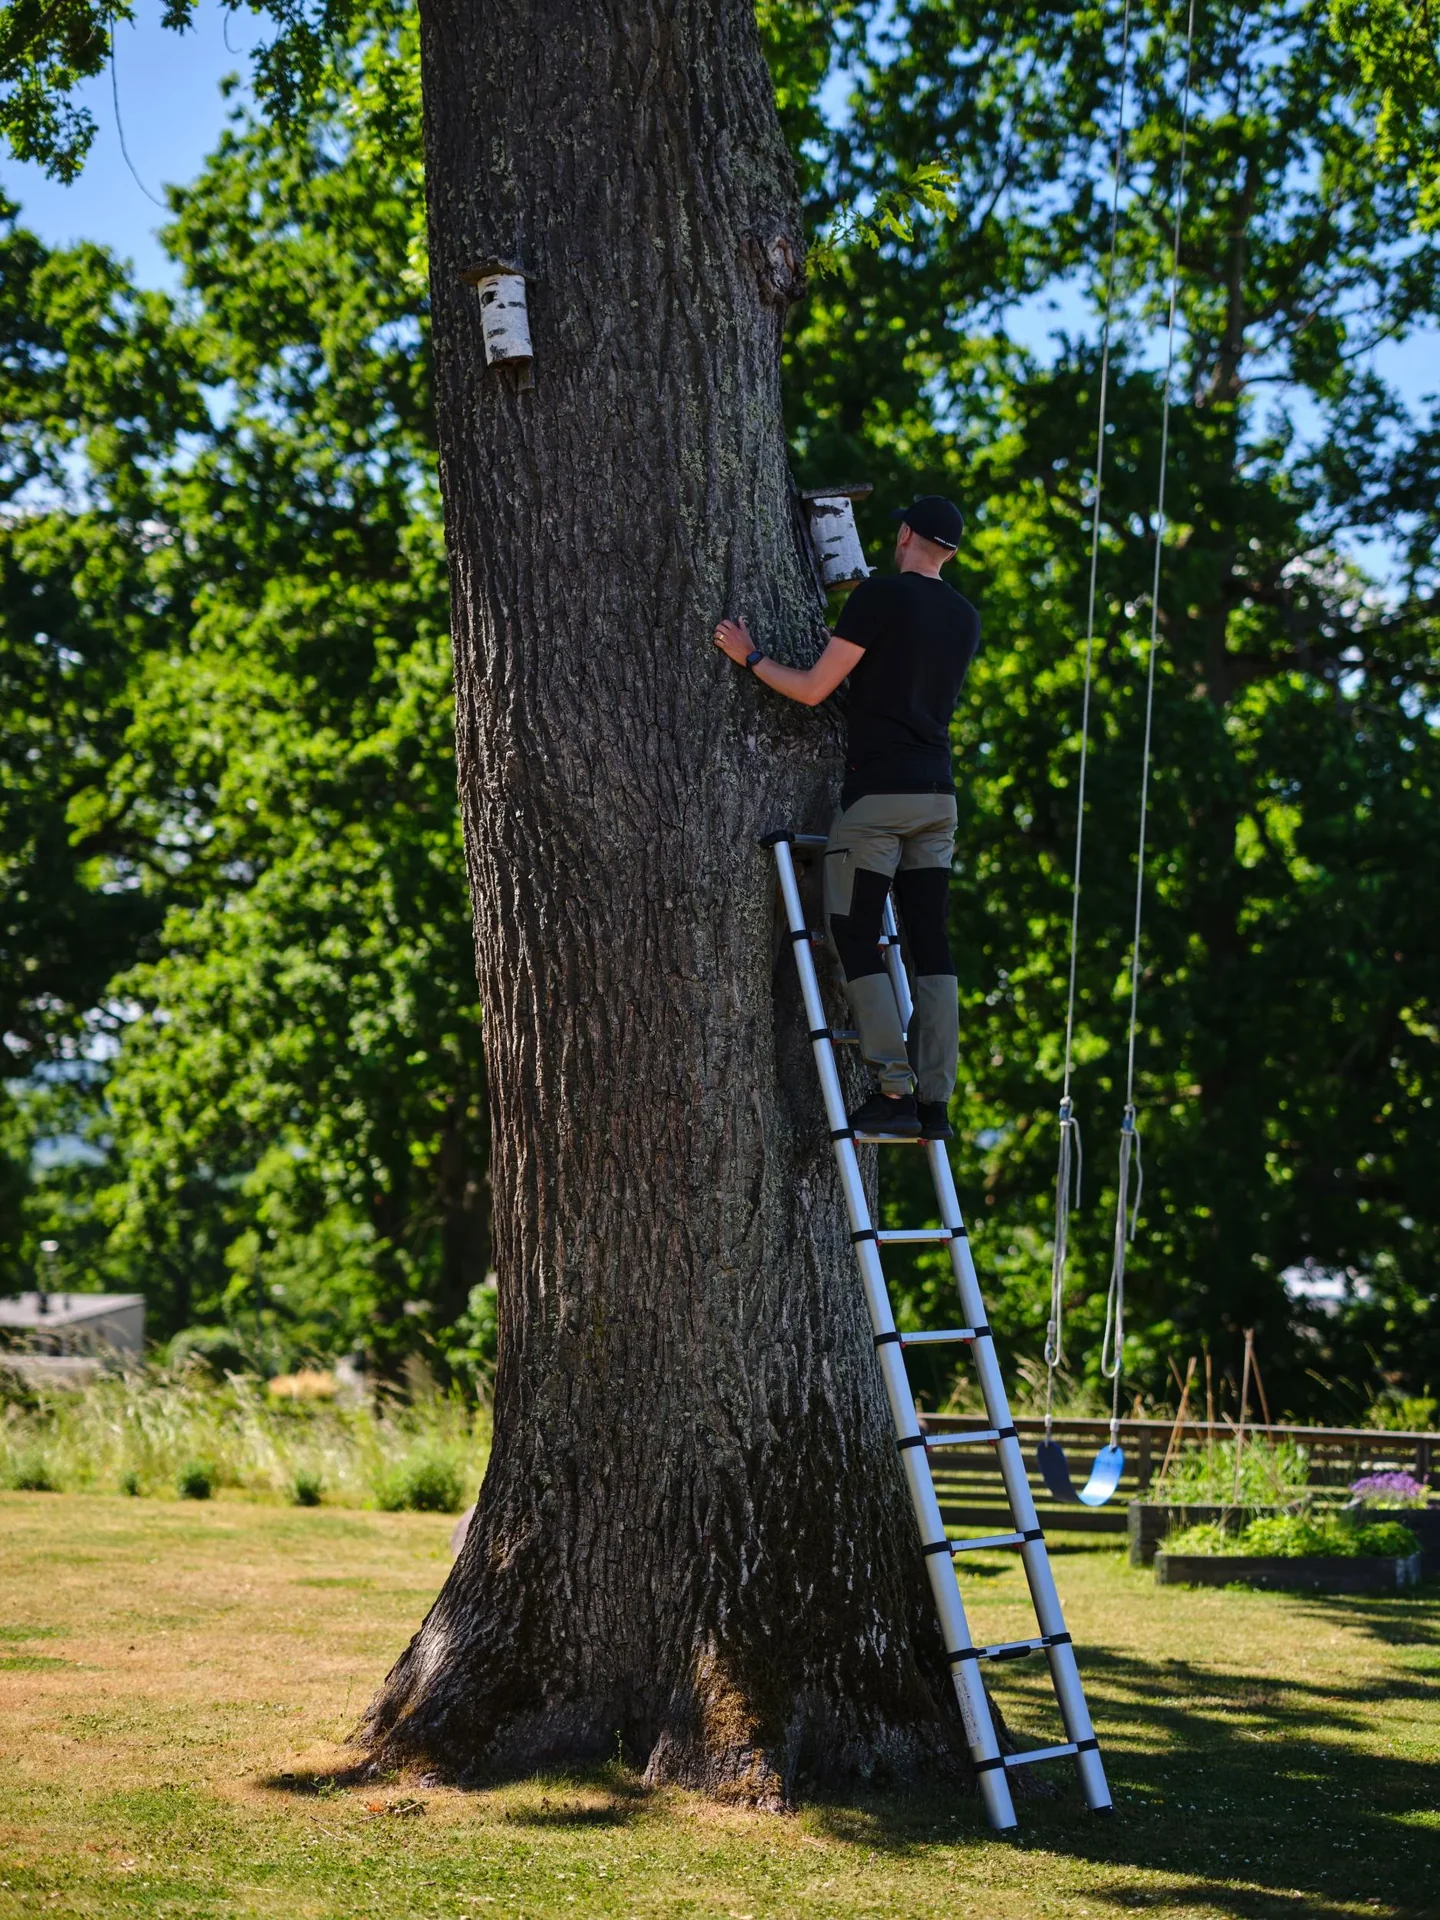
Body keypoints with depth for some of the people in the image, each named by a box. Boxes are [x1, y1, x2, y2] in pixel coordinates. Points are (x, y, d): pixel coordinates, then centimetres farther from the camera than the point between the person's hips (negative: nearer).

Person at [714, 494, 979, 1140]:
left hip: (878, 791, -6)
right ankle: (934, 1101, 2)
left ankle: (894, 1092, -11)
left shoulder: (880, 595, -7)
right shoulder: (965, 618, 14)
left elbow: (813, 689, -8)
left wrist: (750, 657, 7)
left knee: (856, 937, -3)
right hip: (938, 795, 6)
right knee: (930, 943, 5)